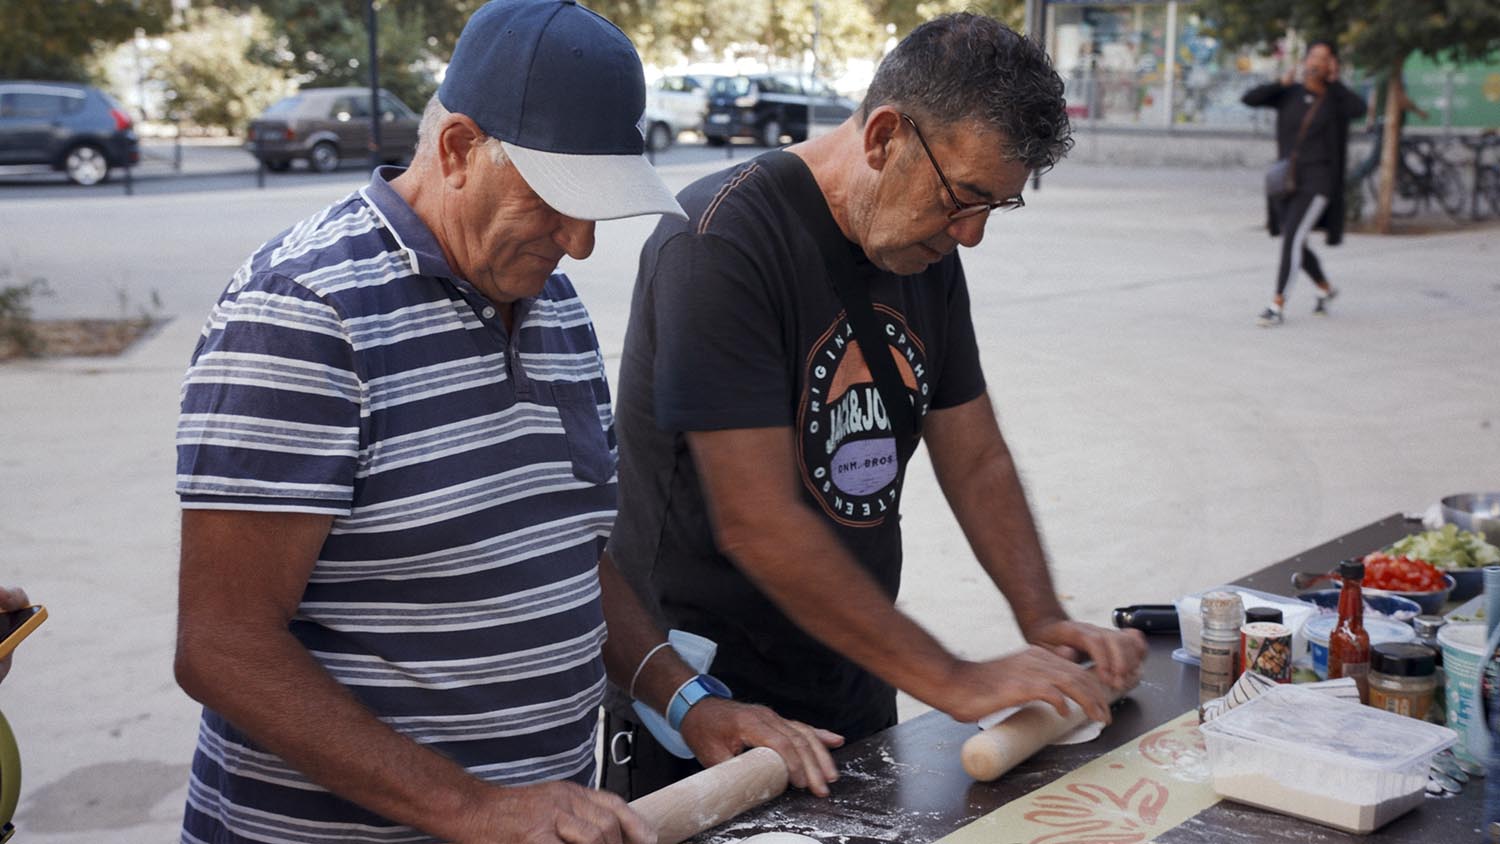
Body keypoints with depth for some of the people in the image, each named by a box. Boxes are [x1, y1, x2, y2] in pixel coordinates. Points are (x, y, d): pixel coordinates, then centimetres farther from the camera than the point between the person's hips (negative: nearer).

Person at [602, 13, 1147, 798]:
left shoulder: (927, 251, 2)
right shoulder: (723, 240, -22)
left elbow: (976, 460, 10)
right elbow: (759, 525, -27)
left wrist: (1044, 619, -5)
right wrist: (955, 683, -24)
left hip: (855, 693, 8)